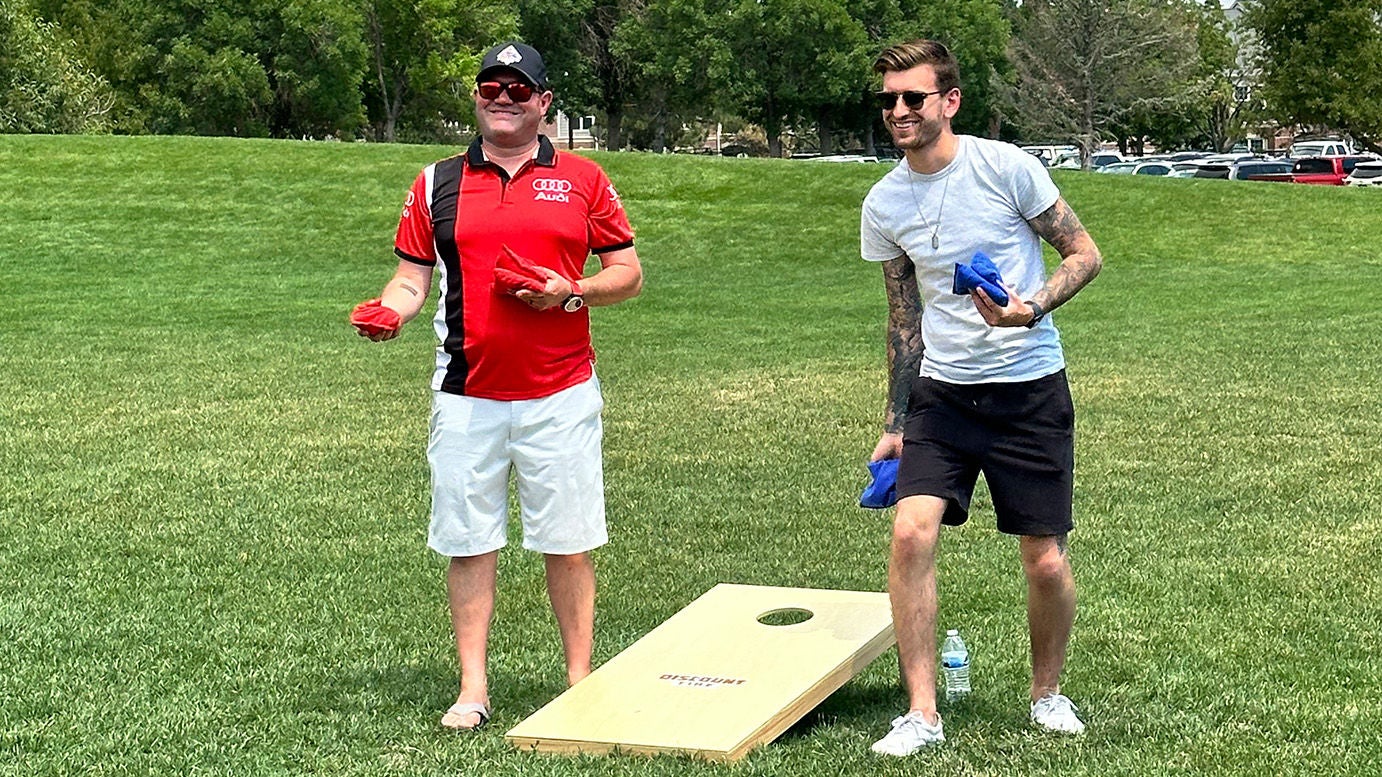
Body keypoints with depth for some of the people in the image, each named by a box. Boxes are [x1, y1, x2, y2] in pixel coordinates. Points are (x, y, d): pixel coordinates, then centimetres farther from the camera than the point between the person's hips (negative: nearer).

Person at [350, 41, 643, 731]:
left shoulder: (582, 180, 7)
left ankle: (580, 682, 13)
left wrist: (568, 293, -10)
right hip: (466, 395, 1)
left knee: (567, 543, 3)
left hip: (560, 395, -1)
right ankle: (473, 689, 12)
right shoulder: (436, 184, 10)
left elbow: (628, 273, 8)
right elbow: (411, 280, 9)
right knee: (468, 542, 4)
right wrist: (390, 312, -13)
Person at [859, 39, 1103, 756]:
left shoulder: (1005, 167, -10)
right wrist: (895, 424, 14)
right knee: (911, 533, -15)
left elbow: (1085, 254, -3)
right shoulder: (884, 204, 4)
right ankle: (922, 714, -4)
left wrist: (1032, 308, -22)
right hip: (941, 393, 3)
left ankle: (1047, 692, 29)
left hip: (1030, 390, -3)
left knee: (1046, 563, 1)